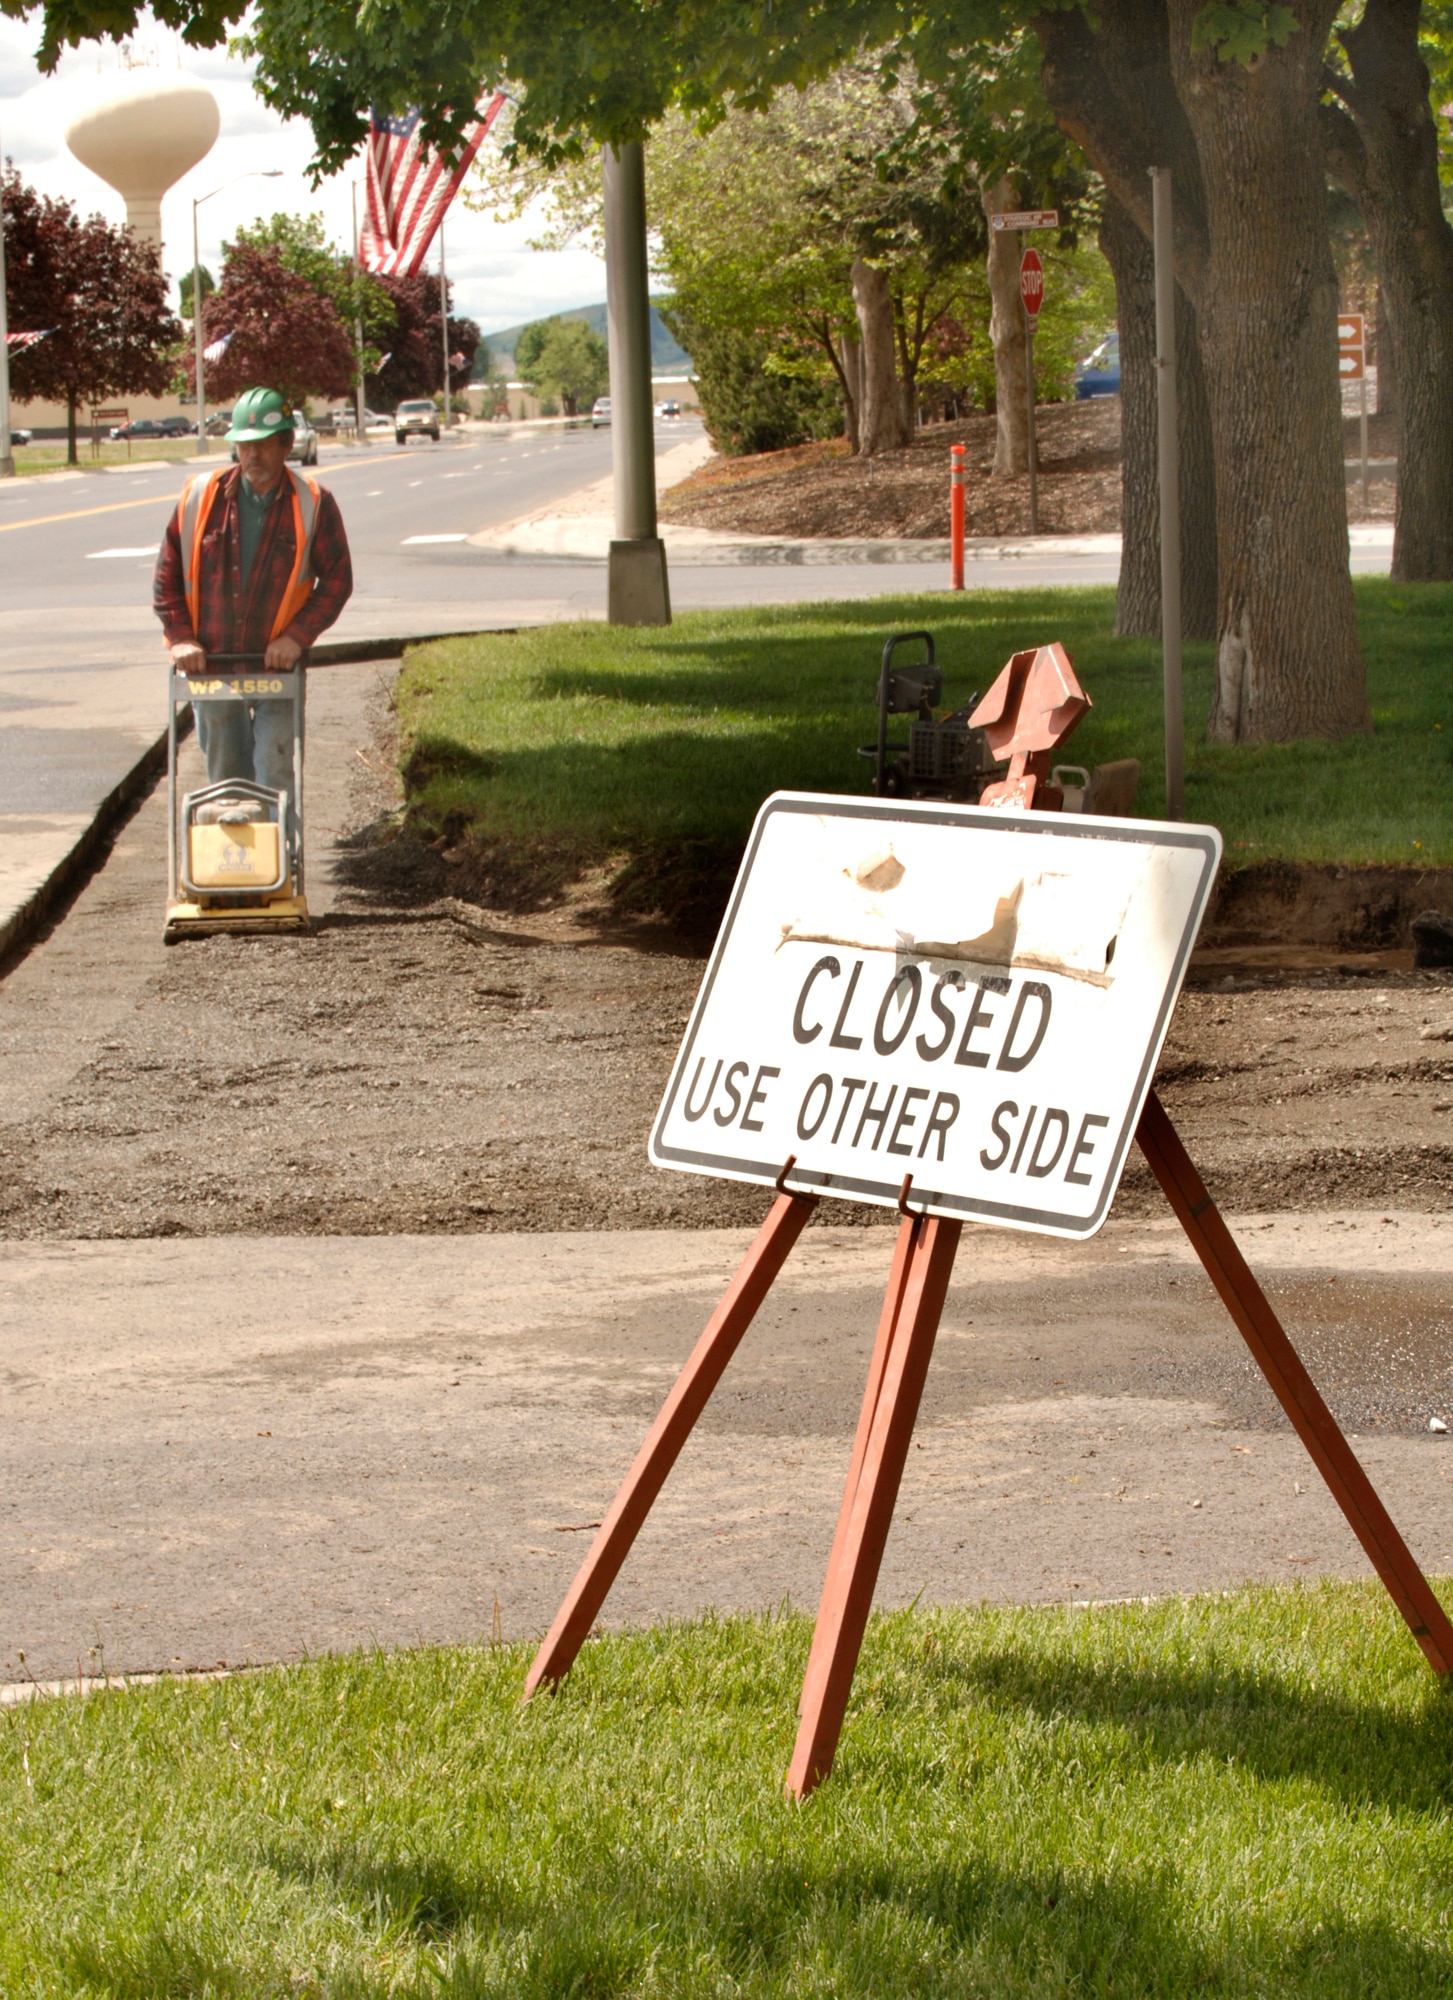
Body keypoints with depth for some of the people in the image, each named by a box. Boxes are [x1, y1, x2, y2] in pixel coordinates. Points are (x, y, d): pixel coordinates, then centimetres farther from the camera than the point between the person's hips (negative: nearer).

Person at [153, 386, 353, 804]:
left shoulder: (313, 504, -5)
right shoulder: (200, 497, -1)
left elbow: (337, 579, -1)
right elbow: (168, 574, 5)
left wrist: (297, 636, -12)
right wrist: (180, 638, -5)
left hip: (276, 665, -2)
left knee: (274, 776, -7)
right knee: (224, 777, 12)